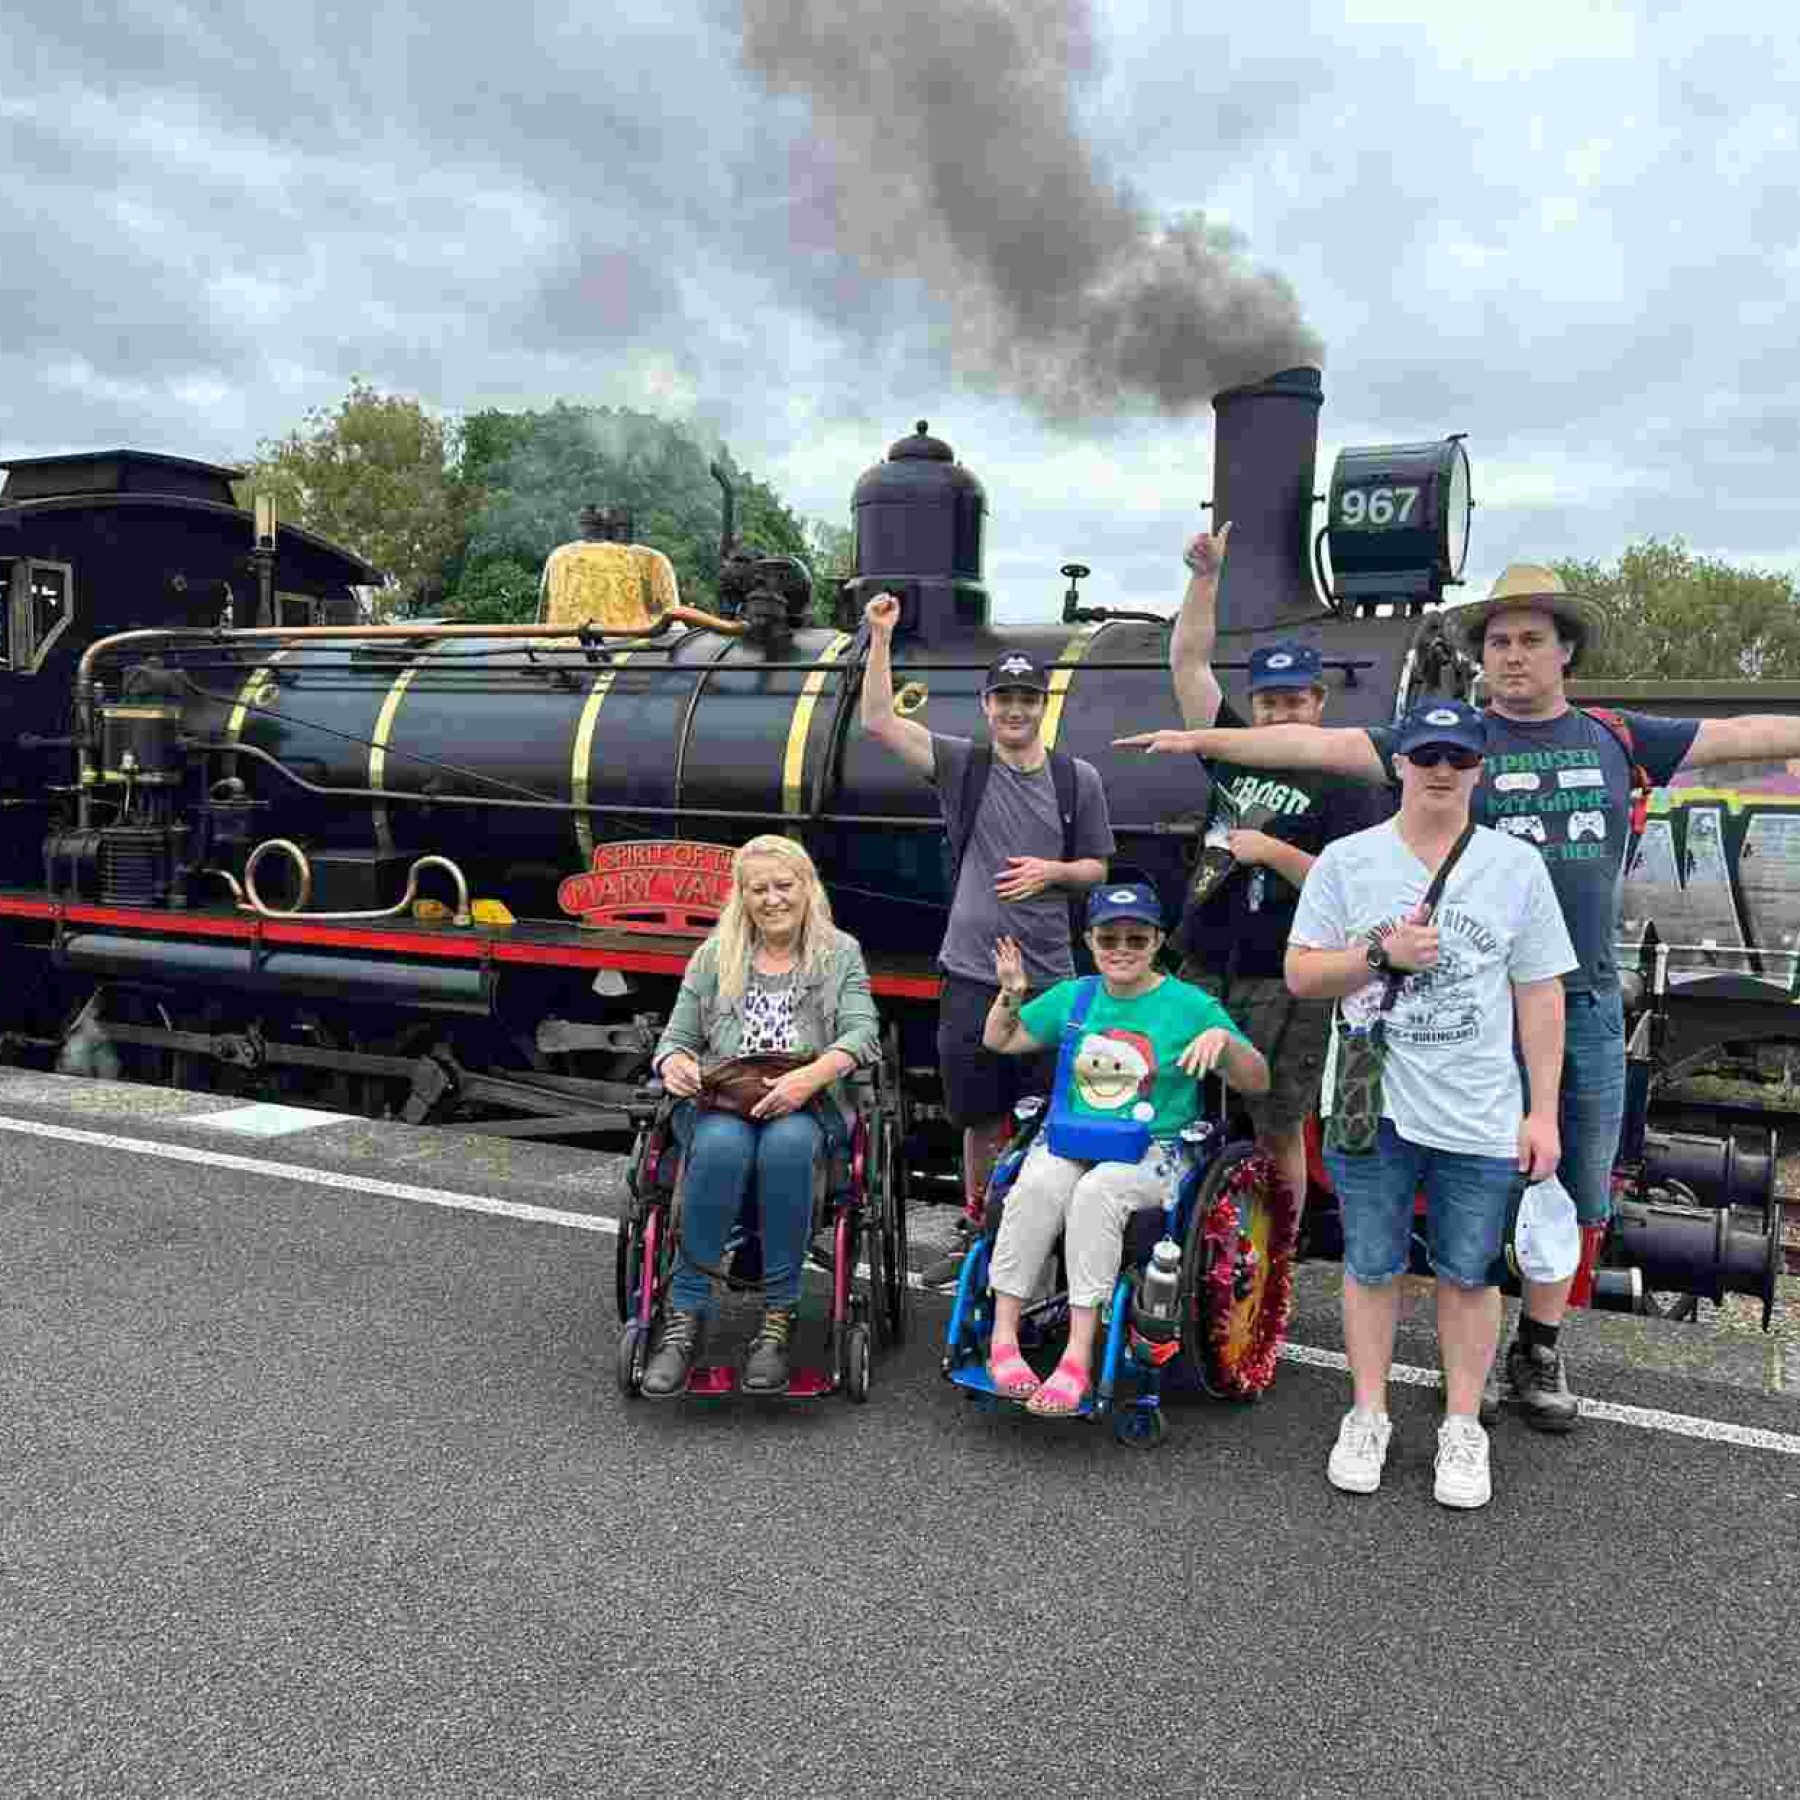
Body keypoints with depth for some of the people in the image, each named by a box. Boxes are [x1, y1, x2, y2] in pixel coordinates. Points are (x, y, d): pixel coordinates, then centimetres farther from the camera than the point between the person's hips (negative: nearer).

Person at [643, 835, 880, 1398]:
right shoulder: (714, 956, 15)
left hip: (806, 1106, -1)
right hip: (719, 1103, 1)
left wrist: (812, 1075, -24)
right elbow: (675, 1039, 15)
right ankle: (685, 1317, -27)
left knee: (786, 1144, -37)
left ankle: (778, 1319, -28)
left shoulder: (841, 954, 11)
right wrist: (672, 1063, -11)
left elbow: (863, 1033, -4)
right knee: (722, 1146, -35)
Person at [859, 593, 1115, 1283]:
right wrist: (880, 639, -13)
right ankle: (976, 1233, 28)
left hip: (1048, 975, 0)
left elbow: (1096, 869, 12)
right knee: (980, 1118, 12)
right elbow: (878, 721, -5)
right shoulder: (962, 765, 3)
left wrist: (1050, 870, -9)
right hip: (971, 973, 0)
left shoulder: (1078, 779, 6)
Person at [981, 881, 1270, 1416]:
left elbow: (1258, 1083, 0)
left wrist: (1224, 1039, -19)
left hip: (1152, 1149, -3)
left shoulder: (1189, 1005, 1)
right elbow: (999, 1042, 21)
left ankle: (1078, 1357, -34)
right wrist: (1011, 993, 2)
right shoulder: (1073, 996, 11)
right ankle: (1002, 1337, -26)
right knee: (1038, 1184, -32)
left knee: (1097, 1191, -36)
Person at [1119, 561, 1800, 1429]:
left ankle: (1539, 1350, 29)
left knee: (1576, 1193, 12)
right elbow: (1324, 745, -9)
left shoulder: (1617, 737, 9)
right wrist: (1203, 740, -16)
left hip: (1589, 1003, 4)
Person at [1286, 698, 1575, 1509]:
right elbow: (1300, 974, 0)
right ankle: (1367, 1416, 27)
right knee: (1371, 1267, 10)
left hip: (1481, 1119, 1)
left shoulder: (1517, 865, 3)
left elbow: (1540, 995, 4)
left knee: (1469, 1275, 10)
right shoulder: (1346, 861, 1)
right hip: (1372, 1108, 0)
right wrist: (1382, 953, -17)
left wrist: (1544, 1112, 0)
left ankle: (1463, 1428, 27)